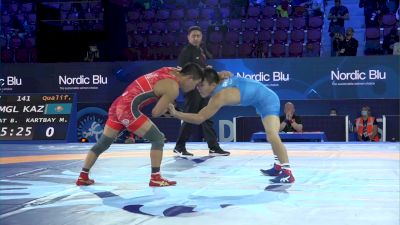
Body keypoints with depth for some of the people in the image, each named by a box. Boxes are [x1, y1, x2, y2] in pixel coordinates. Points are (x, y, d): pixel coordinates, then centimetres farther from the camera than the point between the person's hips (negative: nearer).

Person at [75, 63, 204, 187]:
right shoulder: (173, 88, -11)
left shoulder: (171, 71, 13)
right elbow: (156, 112, -10)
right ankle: (155, 178, 0)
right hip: (128, 110, -9)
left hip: (117, 105, 9)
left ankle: (83, 177, 23)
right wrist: (167, 108, 9)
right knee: (158, 139, -1)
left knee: (102, 144, 16)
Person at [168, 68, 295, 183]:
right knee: (271, 136, 21)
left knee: (272, 136, -24)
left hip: (267, 101, -11)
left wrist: (175, 113, -33)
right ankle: (278, 167, 35)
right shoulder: (220, 80, -5)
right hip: (266, 98, 11)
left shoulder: (219, 96, -30)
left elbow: (199, 118, -33)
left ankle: (287, 173, -26)